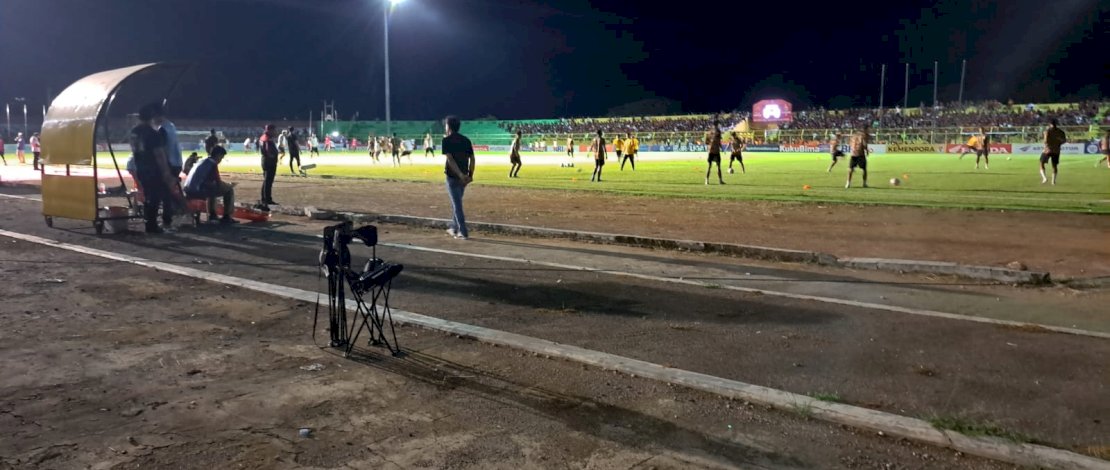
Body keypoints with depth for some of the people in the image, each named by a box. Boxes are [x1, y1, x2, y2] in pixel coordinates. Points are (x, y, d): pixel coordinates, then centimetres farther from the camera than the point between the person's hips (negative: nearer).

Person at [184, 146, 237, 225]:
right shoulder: (213, 164, -6)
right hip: (198, 191, -9)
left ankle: (212, 214, 38)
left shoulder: (201, 162, 21)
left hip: (188, 191, 9)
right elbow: (219, 183, -9)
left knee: (212, 187, 38)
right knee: (229, 189, 2)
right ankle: (226, 217, 3)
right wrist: (229, 185, 12)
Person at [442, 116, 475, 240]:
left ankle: (463, 232, -3)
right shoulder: (466, 140, 9)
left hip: (453, 176, -6)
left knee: (457, 204, -2)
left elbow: (450, 159, -18)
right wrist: (470, 175, 3)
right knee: (456, 202, 20)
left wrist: (460, 174, -22)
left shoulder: (447, 140, -8)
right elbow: (472, 158, 4)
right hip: (464, 176, 6)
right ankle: (454, 228, 30)